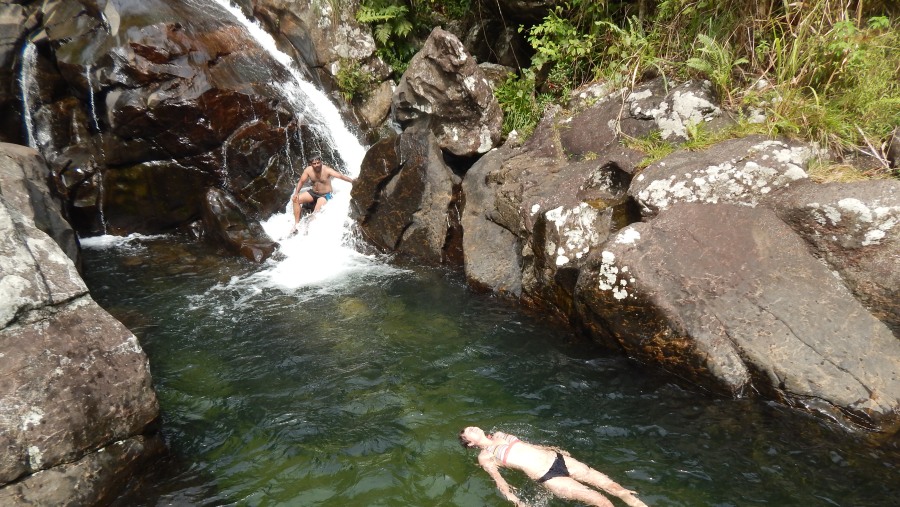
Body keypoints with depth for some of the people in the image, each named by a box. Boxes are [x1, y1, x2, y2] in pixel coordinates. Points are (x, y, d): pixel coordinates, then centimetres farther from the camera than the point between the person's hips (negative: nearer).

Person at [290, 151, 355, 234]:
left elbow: (340, 176, -33)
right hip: (313, 192, 5)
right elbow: (301, 181, 4)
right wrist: (296, 193, -10)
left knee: (317, 209, -32)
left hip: (325, 195, -5)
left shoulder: (327, 170, -22)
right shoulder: (308, 170, -9)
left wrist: (352, 181, -49)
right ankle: (296, 224, -5)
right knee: (296, 199, -11)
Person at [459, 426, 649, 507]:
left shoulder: (499, 435, 18)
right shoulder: (485, 457, 0)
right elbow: (499, 481, -7)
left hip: (556, 459, 6)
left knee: (610, 485, -1)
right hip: (548, 477, -6)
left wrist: (554, 448, 25)